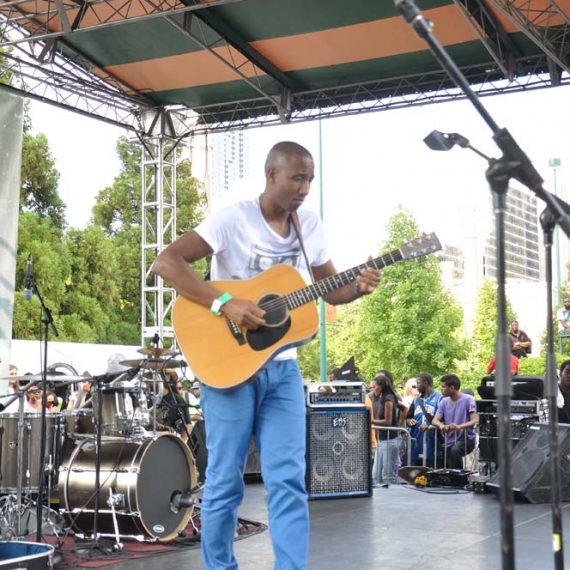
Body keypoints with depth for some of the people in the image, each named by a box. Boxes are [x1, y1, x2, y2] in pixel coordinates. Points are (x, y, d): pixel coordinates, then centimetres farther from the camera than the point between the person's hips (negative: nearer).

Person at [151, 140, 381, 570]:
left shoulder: (310, 226, 6)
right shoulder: (233, 220, -12)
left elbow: (330, 289, 16)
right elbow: (166, 262, -20)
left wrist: (359, 287, -7)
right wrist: (225, 304, -28)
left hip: (281, 368, 5)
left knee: (289, 481, -1)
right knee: (225, 483, 4)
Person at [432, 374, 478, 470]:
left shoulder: (468, 399, -8)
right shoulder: (444, 401, 8)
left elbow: (475, 420, -18)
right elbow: (435, 420, -1)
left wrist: (459, 426, -37)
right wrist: (441, 426, -26)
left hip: (466, 438, -6)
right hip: (449, 441, 6)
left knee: (455, 450, -35)